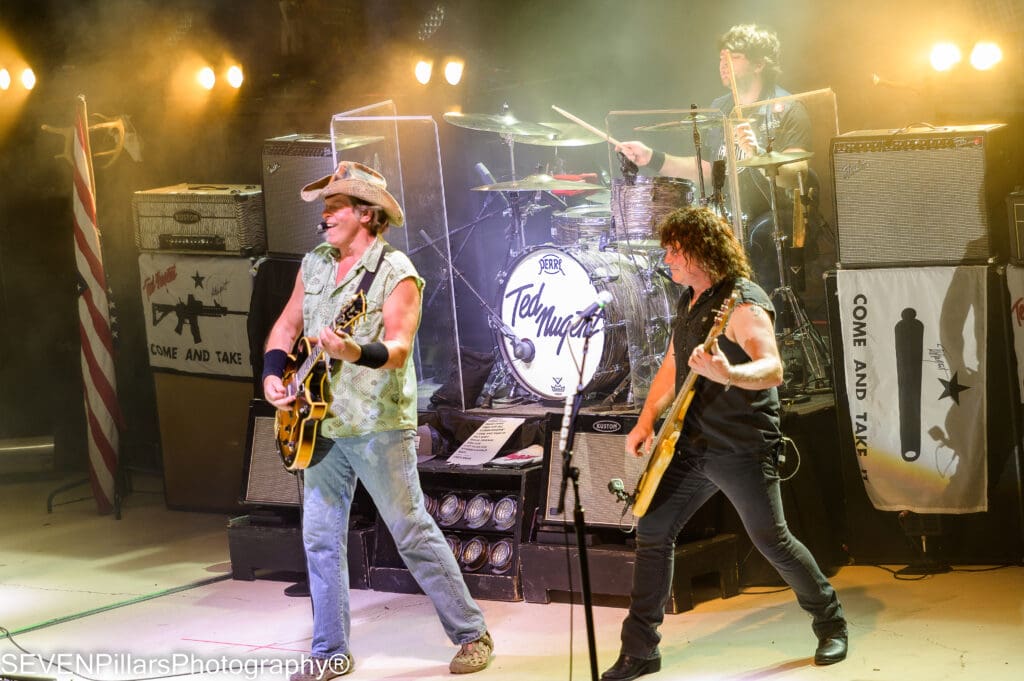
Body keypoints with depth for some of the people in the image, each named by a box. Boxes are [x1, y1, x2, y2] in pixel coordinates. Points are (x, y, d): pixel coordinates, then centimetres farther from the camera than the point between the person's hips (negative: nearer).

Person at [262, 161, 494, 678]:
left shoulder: (396, 273, -11)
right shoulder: (314, 265, 10)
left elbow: (399, 348, -22)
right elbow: (285, 327, 17)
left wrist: (355, 352, -41)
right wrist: (273, 375, 0)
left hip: (378, 426, -7)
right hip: (323, 425, 7)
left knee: (412, 532, -3)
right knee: (320, 538, 7)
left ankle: (471, 635, 9)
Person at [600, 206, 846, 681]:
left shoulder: (743, 302, -17)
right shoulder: (688, 300, 12)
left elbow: (772, 369, -30)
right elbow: (671, 366, 22)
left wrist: (727, 375, -49)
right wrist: (646, 422, 15)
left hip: (741, 446, -8)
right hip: (691, 443, 8)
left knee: (771, 539, -2)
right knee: (653, 531, 4)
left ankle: (831, 625, 21)